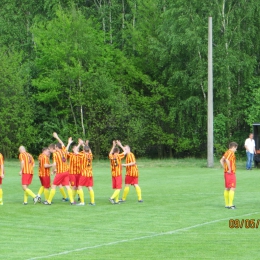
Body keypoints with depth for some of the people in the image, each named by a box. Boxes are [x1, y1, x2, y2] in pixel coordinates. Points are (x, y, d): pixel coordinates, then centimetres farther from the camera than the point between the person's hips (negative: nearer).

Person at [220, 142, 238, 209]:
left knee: (227, 188, 14)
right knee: (232, 188, -10)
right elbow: (227, 160, -29)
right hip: (231, 173, -10)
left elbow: (221, 160, 20)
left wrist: (225, 168, 14)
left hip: (226, 173, 10)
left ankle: (227, 204, 19)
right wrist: (230, 169, -21)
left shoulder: (227, 152, 14)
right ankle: (230, 204, -14)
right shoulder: (231, 152, -13)